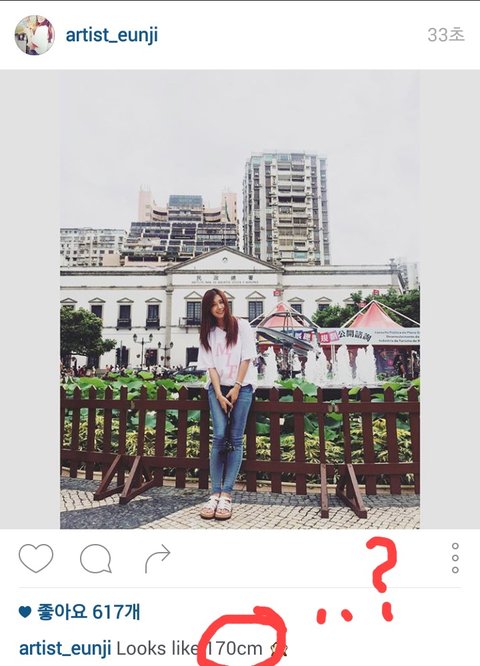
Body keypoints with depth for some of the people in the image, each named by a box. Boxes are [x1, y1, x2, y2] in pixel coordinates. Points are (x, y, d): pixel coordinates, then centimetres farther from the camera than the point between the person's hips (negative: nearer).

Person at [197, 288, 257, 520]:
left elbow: (247, 357, -2)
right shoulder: (208, 334, 9)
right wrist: (219, 394, -9)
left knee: (235, 439, -5)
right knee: (220, 436, -11)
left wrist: (236, 387, -8)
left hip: (242, 386, -1)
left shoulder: (241, 326, 3)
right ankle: (215, 493, -5)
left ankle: (226, 494, -3)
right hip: (217, 387, 1)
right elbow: (210, 365, 2)